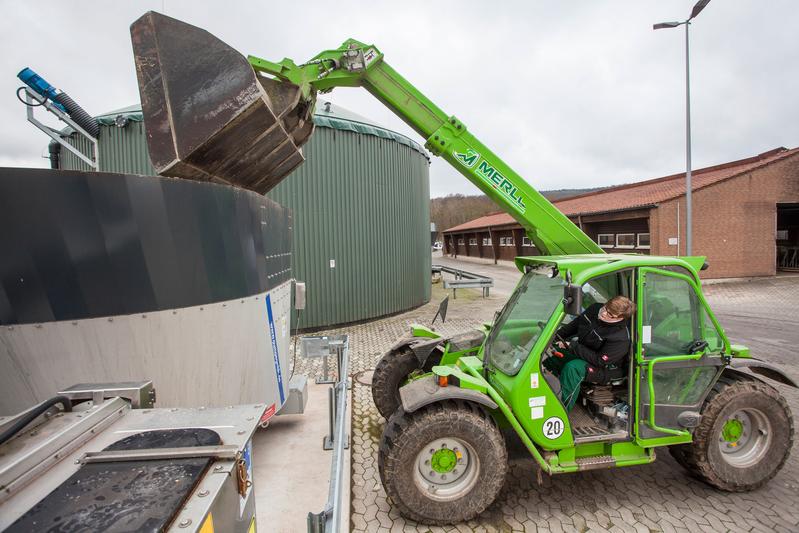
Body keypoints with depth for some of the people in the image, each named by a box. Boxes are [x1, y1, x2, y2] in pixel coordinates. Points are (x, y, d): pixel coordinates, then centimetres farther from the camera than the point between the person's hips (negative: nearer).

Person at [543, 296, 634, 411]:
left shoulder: (621, 338, -29)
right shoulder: (595, 309, -9)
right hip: (581, 353, 8)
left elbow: (599, 361, -28)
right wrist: (556, 337, -3)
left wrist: (572, 346, -28)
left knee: (572, 368, -36)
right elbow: (574, 325, 6)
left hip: (605, 369, -8)